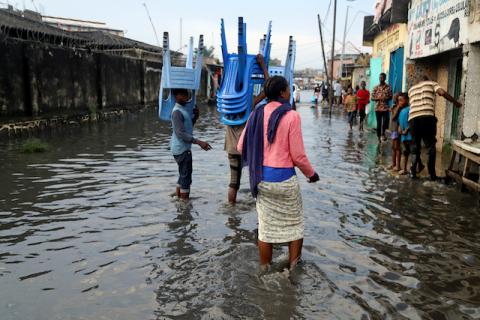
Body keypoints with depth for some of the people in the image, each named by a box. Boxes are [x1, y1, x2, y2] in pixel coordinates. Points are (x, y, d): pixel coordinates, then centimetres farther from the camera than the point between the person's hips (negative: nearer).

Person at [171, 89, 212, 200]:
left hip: (184, 148, 10)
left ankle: (178, 197, 29)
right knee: (186, 177, -5)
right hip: (182, 149, -10)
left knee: (183, 175, 19)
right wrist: (199, 142, -30)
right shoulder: (177, 112, -18)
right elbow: (180, 133, -25)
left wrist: (195, 117, 3)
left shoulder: (184, 109, 12)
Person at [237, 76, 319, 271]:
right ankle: (293, 267, 29)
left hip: (261, 178, 5)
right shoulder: (291, 116, -14)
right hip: (284, 177, -4)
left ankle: (265, 269, 28)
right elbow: (298, 156, -12)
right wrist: (311, 174, 6)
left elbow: (242, 147, 3)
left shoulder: (256, 114, 0)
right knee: (294, 223, 17)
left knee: (266, 226, 16)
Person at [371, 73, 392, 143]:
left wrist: (386, 98, -15)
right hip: (378, 108, 0)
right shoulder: (376, 88, 5)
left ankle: (382, 133, 9)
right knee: (379, 123, 4)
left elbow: (390, 97, 6)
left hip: (385, 107, 0)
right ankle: (379, 136, 15)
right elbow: (372, 98, 4)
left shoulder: (388, 87, 4)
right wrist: (378, 98, -15)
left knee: (386, 121, -12)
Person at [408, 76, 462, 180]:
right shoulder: (431, 83, 19)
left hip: (413, 118, 3)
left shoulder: (411, 89, 30)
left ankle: (413, 171, 12)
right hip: (427, 116, -3)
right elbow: (443, 92, 3)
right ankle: (432, 174, 5)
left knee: (415, 146, 15)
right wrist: (455, 102, 11)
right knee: (431, 146, 6)